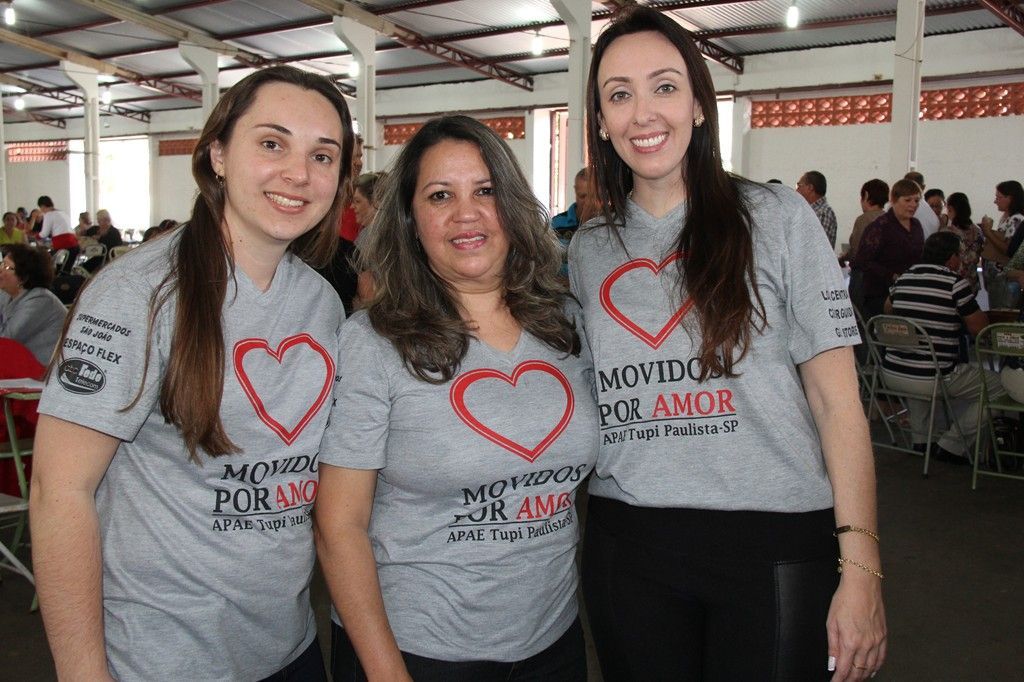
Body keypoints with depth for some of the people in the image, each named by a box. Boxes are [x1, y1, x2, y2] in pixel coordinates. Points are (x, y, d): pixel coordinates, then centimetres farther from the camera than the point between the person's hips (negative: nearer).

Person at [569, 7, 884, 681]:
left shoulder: (777, 218, -2)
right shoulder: (589, 248, 8)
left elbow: (837, 401, -5)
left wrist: (861, 570, -10)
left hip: (776, 544, -2)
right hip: (627, 544, 3)